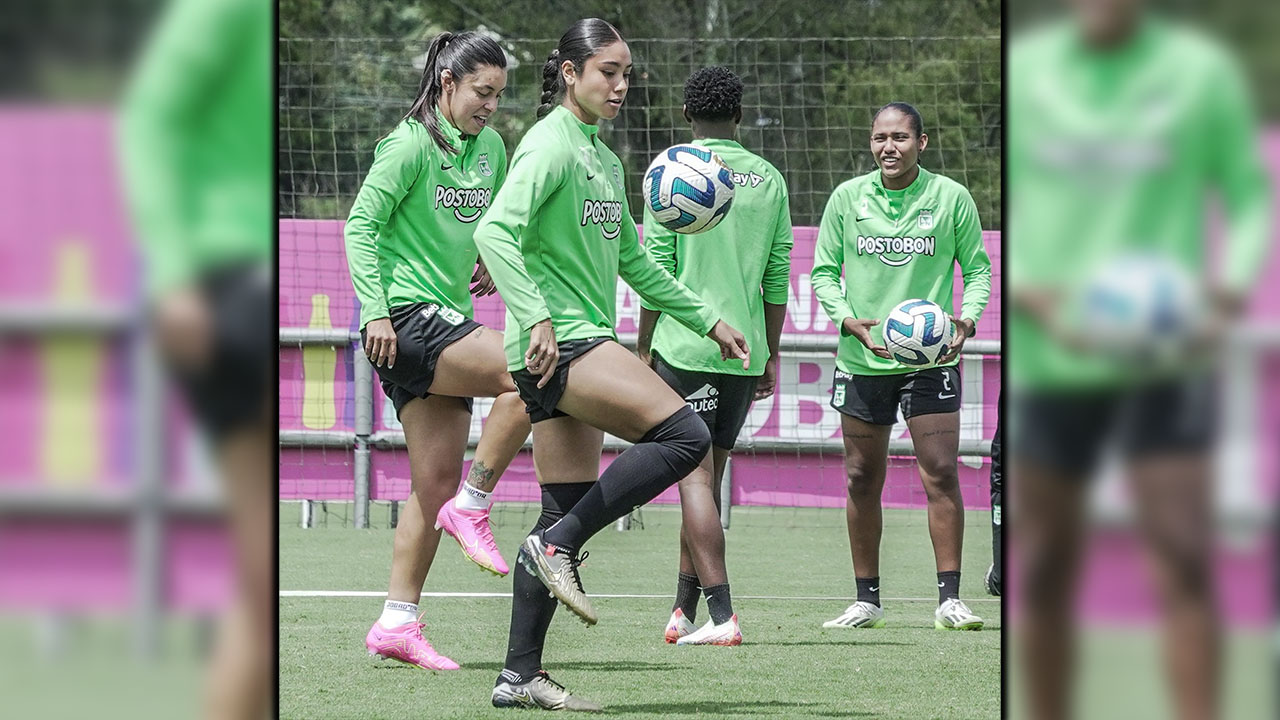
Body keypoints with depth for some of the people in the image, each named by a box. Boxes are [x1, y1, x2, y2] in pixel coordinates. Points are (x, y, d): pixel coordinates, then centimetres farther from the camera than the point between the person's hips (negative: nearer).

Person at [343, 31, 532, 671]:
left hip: (446, 320, 8)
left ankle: (398, 624, 7)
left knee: (437, 484, 4)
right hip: (405, 321, -8)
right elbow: (362, 222, -12)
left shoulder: (490, 147, 14)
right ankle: (472, 509, -13)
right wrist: (375, 311, -18)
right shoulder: (411, 145, -9)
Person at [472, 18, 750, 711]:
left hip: (580, 347, 9)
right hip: (557, 344, -9)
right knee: (684, 433, -21)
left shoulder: (603, 158, 21)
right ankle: (556, 545, -16)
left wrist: (706, 319, 27)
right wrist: (535, 319, -30)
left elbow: (632, 261, 30)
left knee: (567, 512, 6)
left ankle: (519, 676, 7)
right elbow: (495, 231, -21)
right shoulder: (550, 146, -9)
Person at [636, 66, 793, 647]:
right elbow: (778, 276, 9)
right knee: (708, 474, 14)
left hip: (685, 344, -4)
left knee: (695, 475, -5)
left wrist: (644, 347, 1)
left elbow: (657, 267, -6)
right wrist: (771, 354, 16)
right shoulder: (768, 178, 8)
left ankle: (722, 616, -14)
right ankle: (684, 610, 18)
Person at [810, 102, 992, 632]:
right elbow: (823, 272, 6)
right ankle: (867, 600, 16)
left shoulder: (951, 197, 0)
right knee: (862, 480, 6)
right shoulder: (848, 197, 3)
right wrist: (850, 321, -11)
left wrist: (967, 319, -12)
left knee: (941, 476, -9)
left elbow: (977, 267, 6)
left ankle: (949, 598, -5)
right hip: (862, 360, 2)